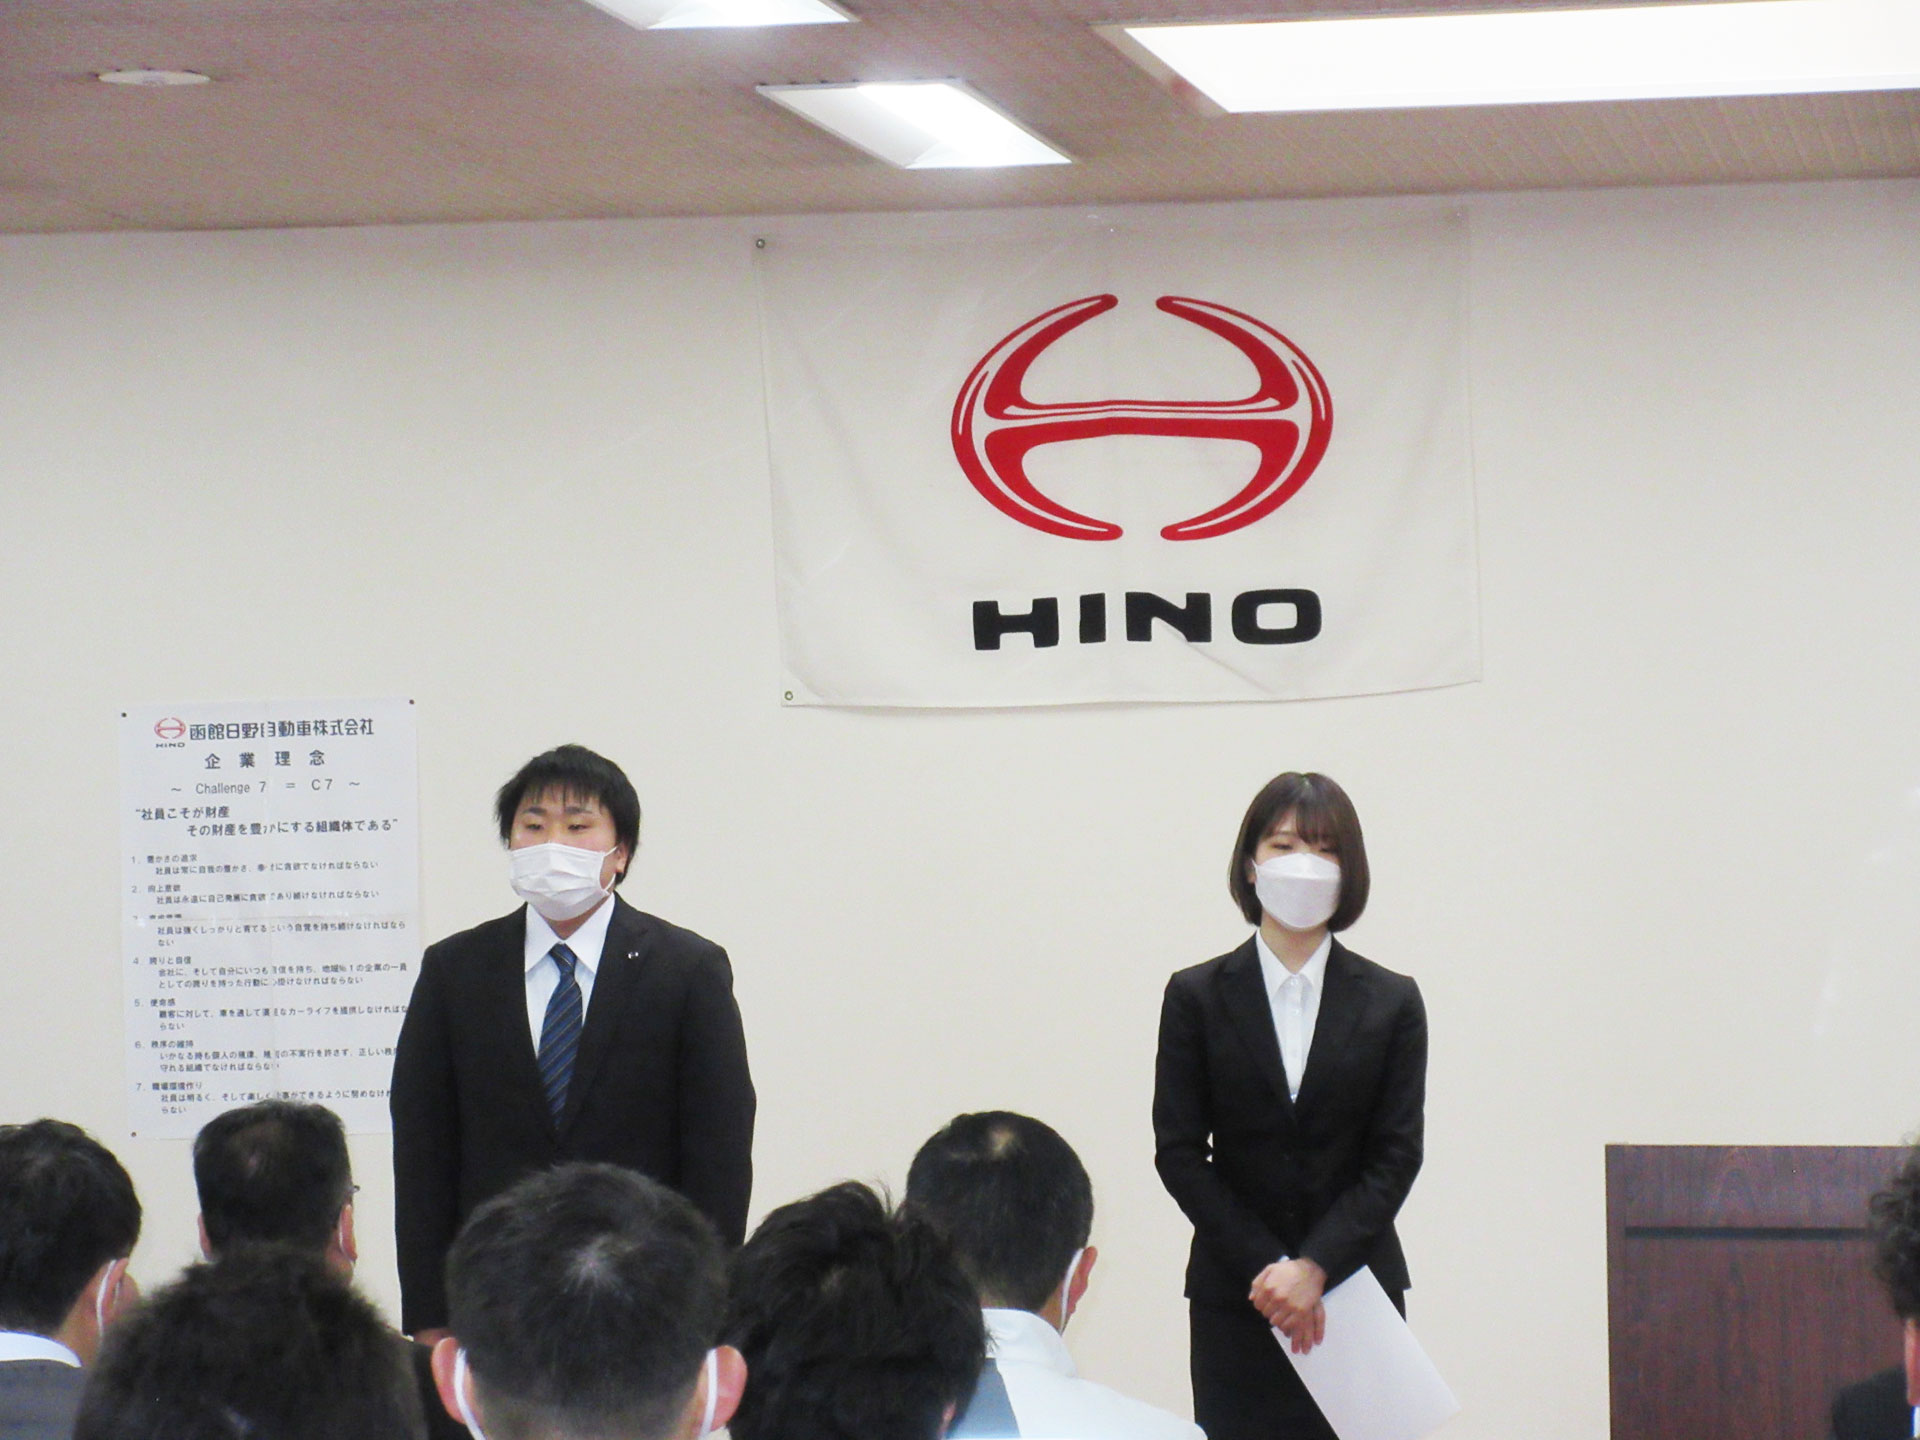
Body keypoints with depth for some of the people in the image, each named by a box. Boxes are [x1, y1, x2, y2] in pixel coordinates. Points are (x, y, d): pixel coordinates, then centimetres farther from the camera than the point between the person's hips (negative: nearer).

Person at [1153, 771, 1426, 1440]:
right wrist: (1266, 1268, -9)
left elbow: (1397, 1155, 0)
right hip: (1234, 1300, 0)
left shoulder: (1391, 1003, 6)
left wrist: (1314, 1269, -12)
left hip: (1355, 1284, 0)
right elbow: (1178, 1153, 1)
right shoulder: (1196, 997, 5)